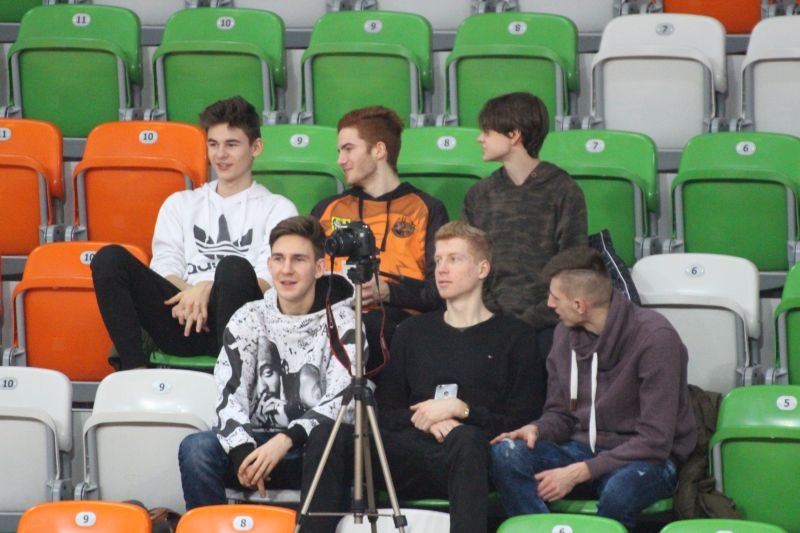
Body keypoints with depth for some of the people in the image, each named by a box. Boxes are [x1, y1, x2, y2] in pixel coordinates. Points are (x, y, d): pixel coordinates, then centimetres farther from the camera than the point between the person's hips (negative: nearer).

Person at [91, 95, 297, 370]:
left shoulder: (277, 209, 19)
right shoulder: (180, 204, 29)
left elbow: (269, 280, 3)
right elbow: (164, 269, 14)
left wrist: (208, 289, -14)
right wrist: (190, 295, -10)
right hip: (182, 320, 3)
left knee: (234, 268, -35)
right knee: (110, 258, -19)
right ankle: (134, 371, -33)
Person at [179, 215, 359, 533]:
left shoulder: (341, 322, -1)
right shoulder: (249, 319, 7)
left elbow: (342, 400, -13)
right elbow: (229, 396, -3)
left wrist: (286, 440, -28)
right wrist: (242, 449, -23)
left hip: (321, 454, -3)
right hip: (258, 444, 3)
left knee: (330, 435, -37)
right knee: (195, 449, -25)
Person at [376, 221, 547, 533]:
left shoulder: (515, 335, 14)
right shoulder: (412, 332, 27)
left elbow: (522, 422, 4)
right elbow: (385, 411, 18)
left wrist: (460, 409, -7)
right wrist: (423, 419, -4)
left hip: (475, 459, -3)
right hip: (414, 460, 3)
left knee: (465, 439, -39)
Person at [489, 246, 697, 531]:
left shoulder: (655, 337, -16)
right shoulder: (566, 333, 4)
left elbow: (655, 441, -19)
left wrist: (579, 472, -24)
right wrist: (536, 430, -10)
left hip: (647, 460, -5)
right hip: (583, 450, 5)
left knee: (618, 491, -41)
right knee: (506, 454, -24)